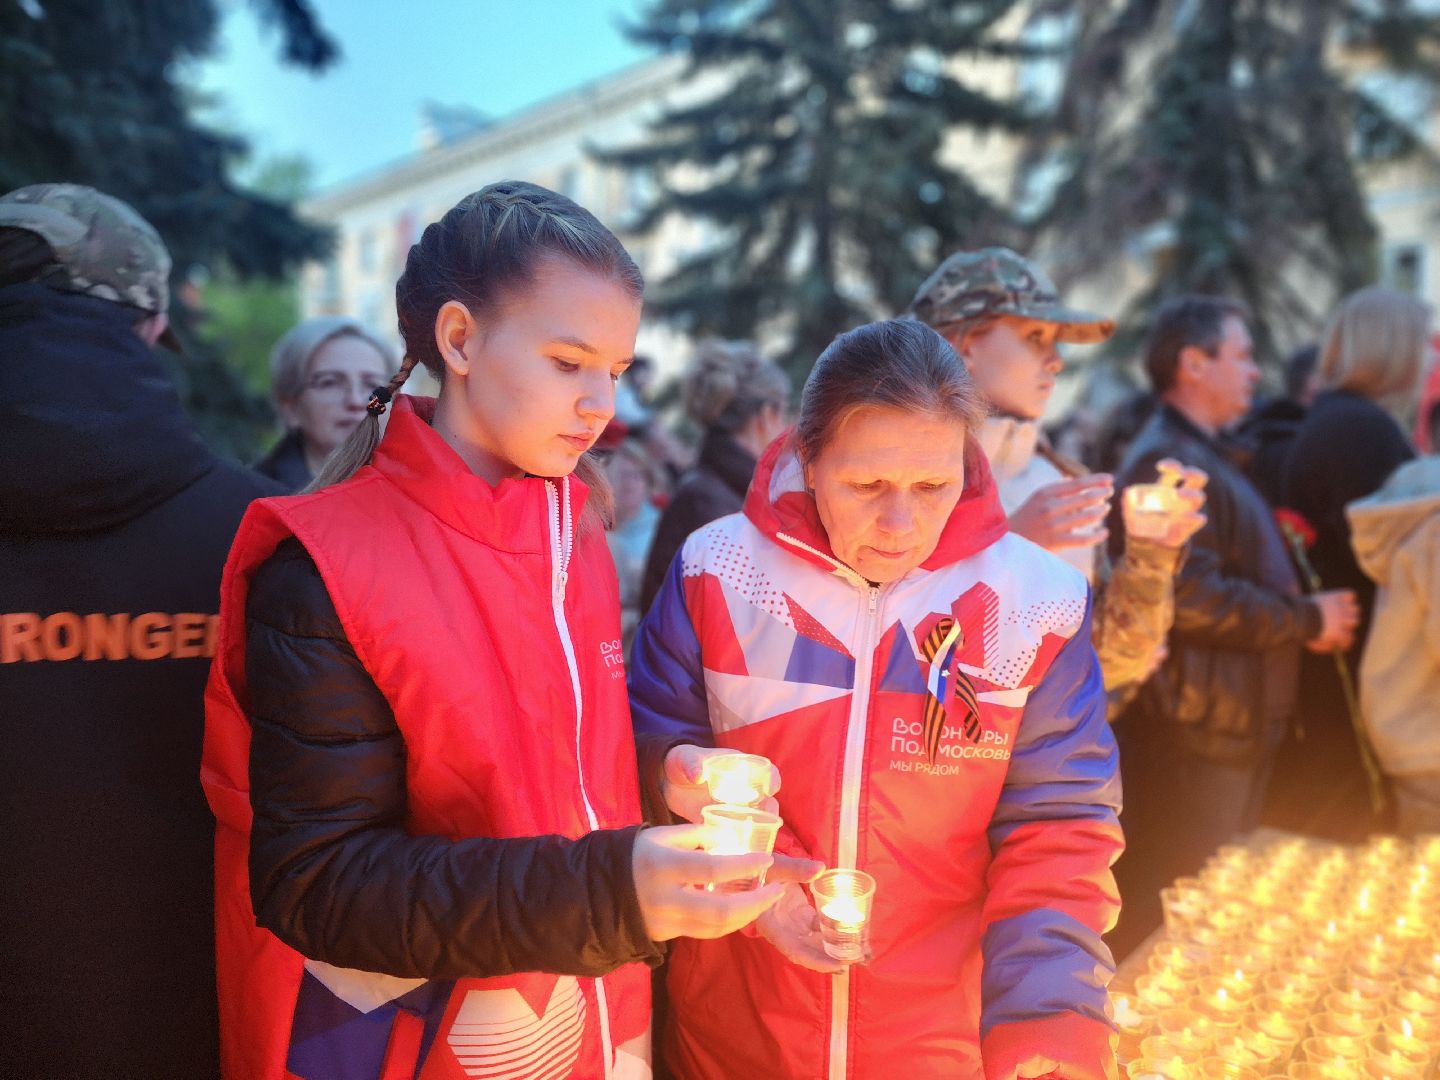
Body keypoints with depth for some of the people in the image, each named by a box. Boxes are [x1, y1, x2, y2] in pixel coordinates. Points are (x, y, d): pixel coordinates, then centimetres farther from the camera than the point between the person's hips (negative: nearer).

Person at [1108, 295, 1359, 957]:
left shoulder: (1206, 458, 20)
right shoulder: (1166, 462, -16)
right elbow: (1192, 598, -25)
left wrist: (1304, 615, 13)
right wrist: (1307, 620, -14)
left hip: (1234, 726, 11)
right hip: (1193, 730, -11)